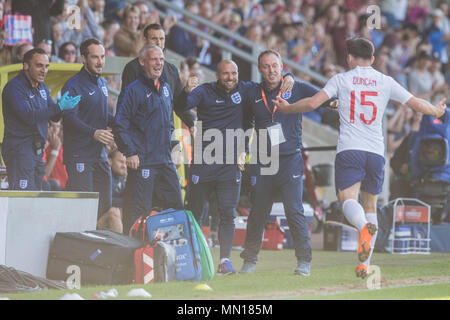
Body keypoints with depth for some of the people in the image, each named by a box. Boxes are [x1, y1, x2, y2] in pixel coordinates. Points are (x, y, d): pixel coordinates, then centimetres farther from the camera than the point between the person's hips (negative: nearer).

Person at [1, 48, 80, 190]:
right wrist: (59, 107, -25)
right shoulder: (14, 87, -12)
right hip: (19, 150, -9)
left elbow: (55, 116, 15)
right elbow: (28, 116, -23)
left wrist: (61, 105, -9)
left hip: (37, 151, 9)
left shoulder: (41, 87, 15)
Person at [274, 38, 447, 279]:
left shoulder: (341, 79, 5)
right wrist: (437, 111, 35)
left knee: (348, 198, -13)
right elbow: (417, 104, 13)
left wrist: (287, 108, 15)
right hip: (376, 151, 3)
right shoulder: (386, 82, 11)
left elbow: (313, 103, -3)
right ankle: (364, 264, 9)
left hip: (349, 150, -3)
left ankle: (365, 227, -48)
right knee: (370, 205, 13)